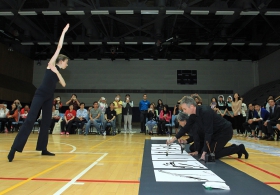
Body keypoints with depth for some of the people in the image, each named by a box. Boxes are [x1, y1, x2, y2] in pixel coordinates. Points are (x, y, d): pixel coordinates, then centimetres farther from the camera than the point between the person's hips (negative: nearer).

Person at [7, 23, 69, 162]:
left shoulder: (58, 70, 18)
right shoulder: (51, 64, 0)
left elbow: (64, 84, 5)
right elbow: (59, 47, -5)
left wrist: (57, 73, -4)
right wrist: (64, 31, 1)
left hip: (49, 97, 8)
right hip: (40, 95, -8)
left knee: (46, 122, 6)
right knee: (30, 120, -15)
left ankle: (43, 149, 12)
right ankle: (14, 148, -14)